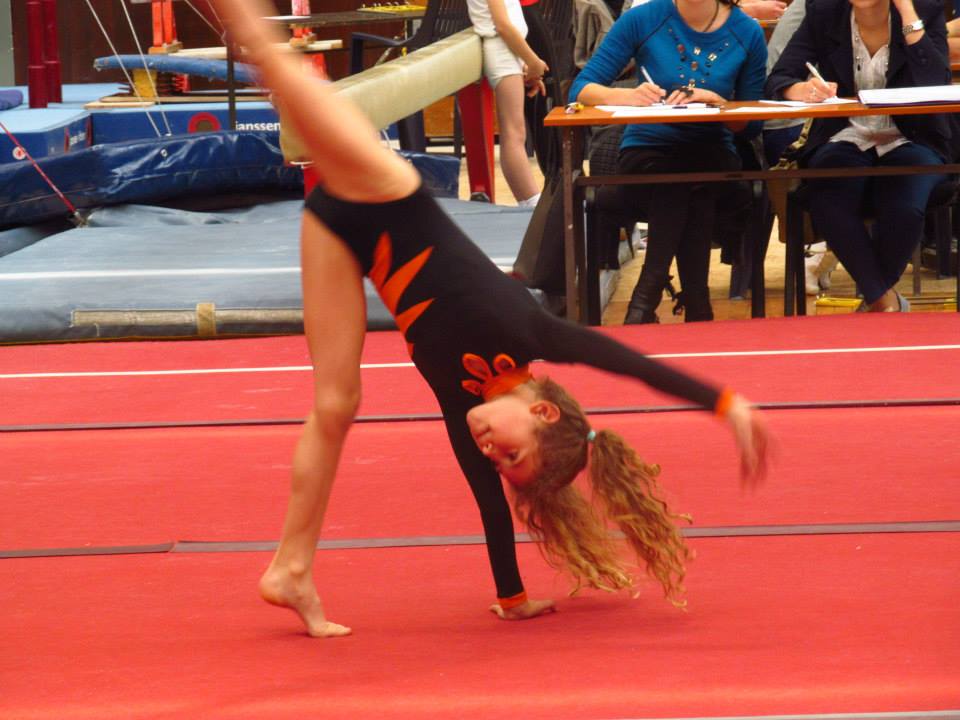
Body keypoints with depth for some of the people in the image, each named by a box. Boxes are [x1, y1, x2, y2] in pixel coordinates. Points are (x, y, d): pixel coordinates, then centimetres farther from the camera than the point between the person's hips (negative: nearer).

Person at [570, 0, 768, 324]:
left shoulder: (747, 33, 2)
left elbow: (753, 122, 4)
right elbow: (580, 90, -3)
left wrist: (714, 100, -15)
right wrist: (629, 96, -22)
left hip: (712, 154, 1)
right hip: (646, 153, -1)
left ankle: (646, 300, -30)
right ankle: (695, 305, -32)